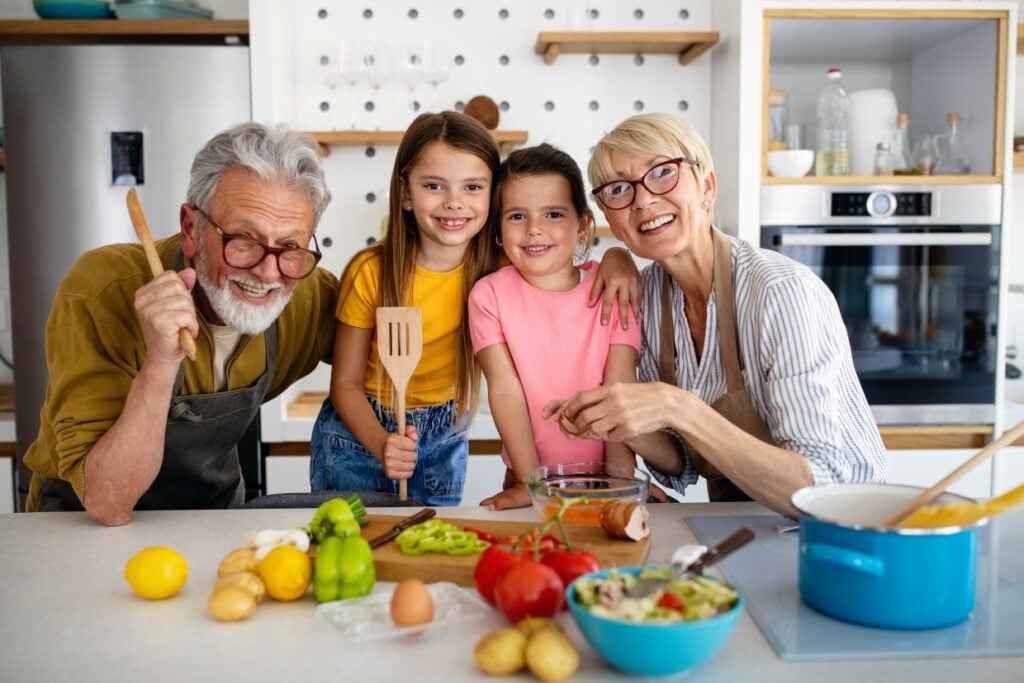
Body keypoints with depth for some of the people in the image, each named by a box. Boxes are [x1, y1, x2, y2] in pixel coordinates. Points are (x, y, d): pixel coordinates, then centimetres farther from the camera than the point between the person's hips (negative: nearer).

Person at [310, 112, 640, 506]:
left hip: (443, 442, 2)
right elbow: (346, 384, -13)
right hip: (359, 433, -1)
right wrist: (382, 444, -30)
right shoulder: (370, 272, -20)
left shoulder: (498, 267, -15)